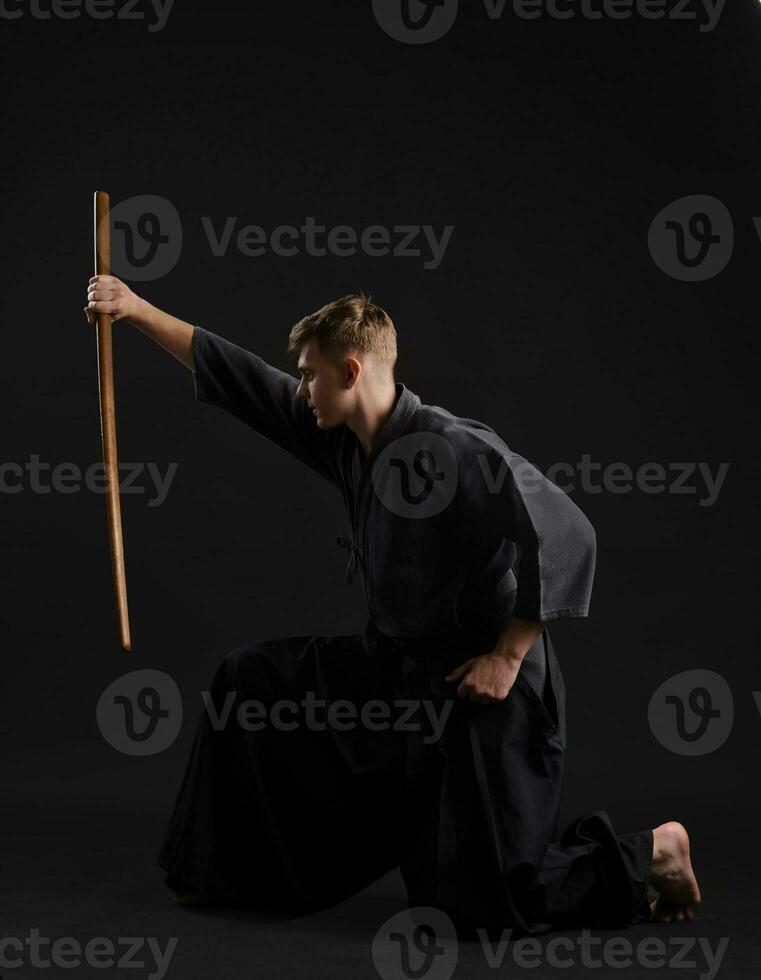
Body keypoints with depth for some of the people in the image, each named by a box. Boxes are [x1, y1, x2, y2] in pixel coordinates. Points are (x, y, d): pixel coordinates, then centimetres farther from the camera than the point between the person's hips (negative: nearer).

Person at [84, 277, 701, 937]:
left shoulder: (457, 450, -25)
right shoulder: (343, 437, -1)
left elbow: (569, 538, -28)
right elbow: (242, 379, 6)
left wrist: (508, 657, -23)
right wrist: (137, 310, 6)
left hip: (478, 684, -8)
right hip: (392, 662, 8)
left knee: (492, 904, -4)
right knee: (252, 676, 10)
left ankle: (655, 853, 18)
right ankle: (230, 871, 24)